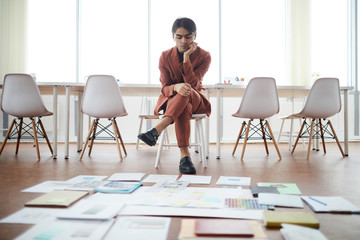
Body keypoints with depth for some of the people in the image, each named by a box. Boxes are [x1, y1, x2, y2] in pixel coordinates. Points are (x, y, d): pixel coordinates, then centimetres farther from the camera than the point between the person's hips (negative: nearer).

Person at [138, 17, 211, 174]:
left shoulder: (204, 56, -6)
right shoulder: (165, 56, -4)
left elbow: (192, 84, -18)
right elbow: (165, 88, -9)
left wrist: (186, 57, -22)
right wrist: (176, 87, -34)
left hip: (196, 101, 0)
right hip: (170, 100, 0)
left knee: (186, 93, -38)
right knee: (184, 108, -38)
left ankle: (156, 131, -50)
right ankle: (184, 155, -45)